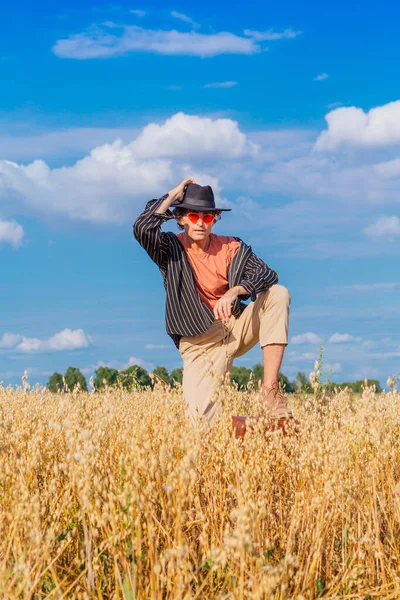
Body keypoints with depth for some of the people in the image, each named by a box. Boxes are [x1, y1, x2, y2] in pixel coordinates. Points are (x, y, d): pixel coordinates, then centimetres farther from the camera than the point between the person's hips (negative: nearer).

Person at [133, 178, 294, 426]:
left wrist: (235, 291, -33)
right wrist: (173, 194, -15)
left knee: (278, 294, -22)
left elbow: (267, 275, -15)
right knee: (201, 419, -23)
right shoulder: (171, 248, -4)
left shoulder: (232, 247, 0)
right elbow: (142, 228, -24)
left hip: (236, 328, 3)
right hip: (200, 343, -3)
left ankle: (270, 389, -24)